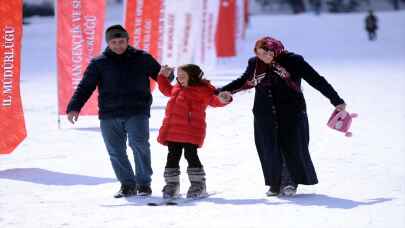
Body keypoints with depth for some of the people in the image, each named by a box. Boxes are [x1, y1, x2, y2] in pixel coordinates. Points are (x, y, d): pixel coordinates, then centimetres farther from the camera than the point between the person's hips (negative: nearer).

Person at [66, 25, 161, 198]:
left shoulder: (142, 59, 10)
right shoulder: (98, 63, 9)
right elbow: (85, 87, 4)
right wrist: (74, 107, -9)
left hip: (137, 112, -2)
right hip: (109, 115, 2)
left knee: (139, 144, -16)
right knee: (116, 152, 2)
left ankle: (144, 183, -4)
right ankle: (128, 185, 15)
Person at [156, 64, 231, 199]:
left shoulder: (202, 89, -4)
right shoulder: (177, 88, 20)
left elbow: (213, 99, -14)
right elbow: (166, 89, 39)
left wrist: (222, 100, -33)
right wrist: (163, 76, 32)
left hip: (191, 131, -7)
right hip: (172, 130, 7)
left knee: (191, 155, -6)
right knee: (173, 156, 9)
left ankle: (198, 184, 4)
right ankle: (171, 184, 18)